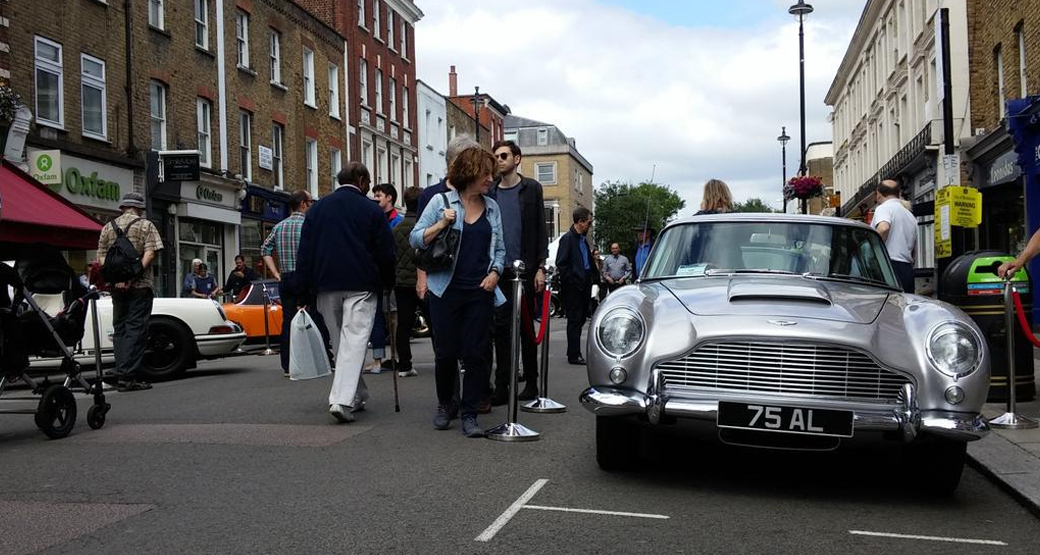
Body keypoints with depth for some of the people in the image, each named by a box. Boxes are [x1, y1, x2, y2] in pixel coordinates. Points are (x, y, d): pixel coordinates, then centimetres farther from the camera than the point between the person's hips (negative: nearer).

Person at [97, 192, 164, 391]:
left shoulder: (108, 227, 14)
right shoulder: (145, 225, 1)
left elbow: (101, 257, 6)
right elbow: (150, 253, -13)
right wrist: (135, 274, -18)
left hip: (116, 286, 5)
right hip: (140, 285, -4)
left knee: (120, 328, 11)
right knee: (136, 329, -5)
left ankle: (121, 375, 9)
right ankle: (127, 376, -11)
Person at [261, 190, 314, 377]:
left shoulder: (279, 226, 13)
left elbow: (265, 249, 13)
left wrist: (276, 274, 11)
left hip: (285, 279, 6)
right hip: (304, 278, -6)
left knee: (287, 321, 6)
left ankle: (287, 366, 7)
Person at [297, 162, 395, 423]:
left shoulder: (316, 209, 12)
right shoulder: (371, 210, 1)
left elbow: (304, 253, 10)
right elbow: (386, 254, 0)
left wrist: (306, 289, 11)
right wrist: (387, 283, 13)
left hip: (326, 286, 4)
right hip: (361, 285, -4)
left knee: (340, 342, 14)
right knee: (354, 340, -8)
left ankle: (356, 396, 22)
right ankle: (342, 400, -20)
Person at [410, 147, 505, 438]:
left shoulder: (492, 207, 10)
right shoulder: (441, 202, 0)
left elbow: (499, 248, 15)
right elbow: (415, 239, -1)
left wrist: (495, 273, -1)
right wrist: (441, 225, -15)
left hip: (480, 292, 3)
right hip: (447, 291, -2)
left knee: (475, 354, 0)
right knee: (446, 351, 5)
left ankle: (469, 414, 9)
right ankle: (444, 405, 28)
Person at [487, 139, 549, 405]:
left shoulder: (531, 189, 4)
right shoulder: (490, 191, 11)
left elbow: (541, 230, 1)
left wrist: (541, 267, -7)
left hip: (525, 269, -2)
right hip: (498, 270, 2)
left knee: (526, 326, 6)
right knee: (501, 326, -1)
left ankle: (531, 383, 15)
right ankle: (501, 386, 1)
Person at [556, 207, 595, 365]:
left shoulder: (583, 239, 16)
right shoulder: (567, 238, -11)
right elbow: (561, 263, -15)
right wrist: (572, 281, -14)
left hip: (584, 286, 8)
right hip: (573, 287, -8)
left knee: (581, 319, 12)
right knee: (574, 321, -3)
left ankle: (574, 352, 22)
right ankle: (574, 355, 2)